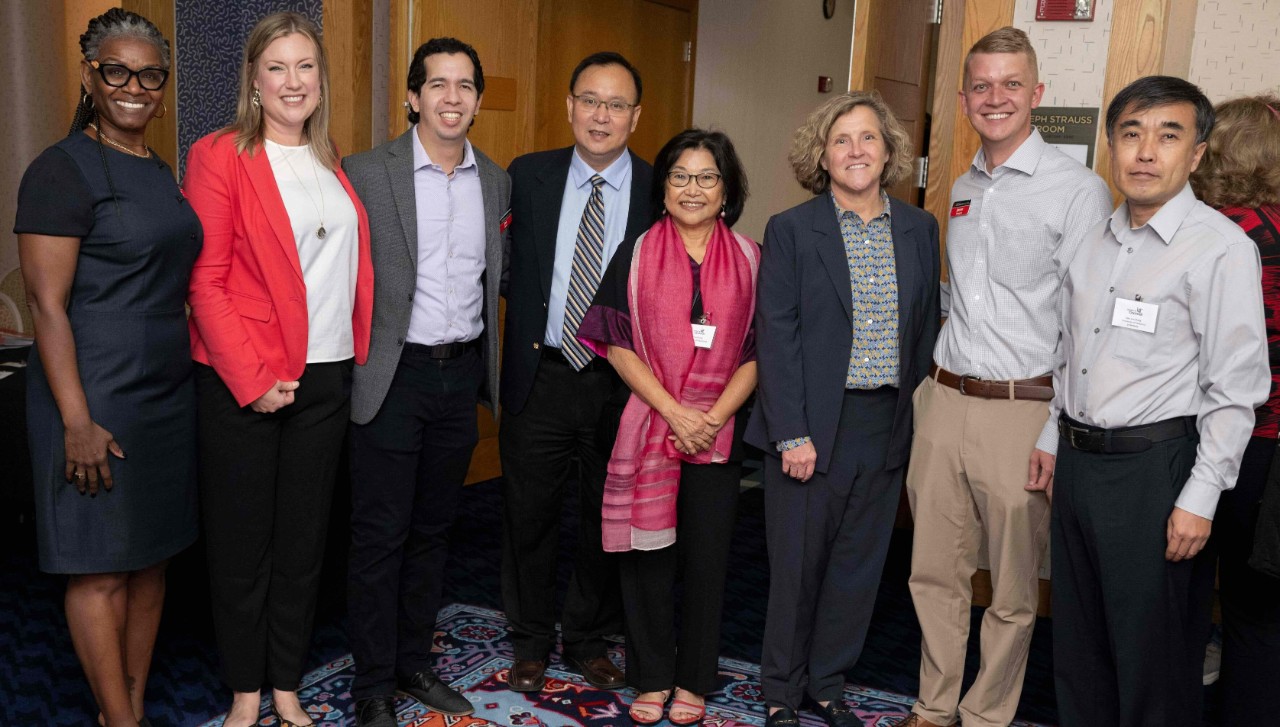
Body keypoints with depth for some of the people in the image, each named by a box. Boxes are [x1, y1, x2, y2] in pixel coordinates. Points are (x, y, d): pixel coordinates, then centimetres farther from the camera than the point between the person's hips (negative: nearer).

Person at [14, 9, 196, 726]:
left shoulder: (162, 173, 13)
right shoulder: (62, 171, -10)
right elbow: (48, 306, -14)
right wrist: (78, 422, -19)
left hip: (168, 392, 8)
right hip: (99, 397, -8)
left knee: (152, 558, 14)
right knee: (102, 569, 3)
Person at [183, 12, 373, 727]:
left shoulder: (335, 164, 12)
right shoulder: (221, 155, -5)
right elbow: (206, 279, -10)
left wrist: (361, 359, 6)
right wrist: (252, 378, -15)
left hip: (327, 380, 5)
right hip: (243, 385, -4)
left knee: (304, 540, 13)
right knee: (242, 543, 8)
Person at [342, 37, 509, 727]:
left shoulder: (495, 180, 8)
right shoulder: (367, 171, -7)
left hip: (462, 373, 5)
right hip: (393, 376, -4)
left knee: (432, 529, 16)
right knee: (380, 535, 4)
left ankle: (415, 660, 31)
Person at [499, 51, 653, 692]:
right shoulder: (527, 175, 1)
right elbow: (505, 270, 8)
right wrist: (531, 316, -5)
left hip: (620, 383, 0)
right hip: (540, 376, 1)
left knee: (606, 520, 14)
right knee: (529, 516, 12)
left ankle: (589, 640, 35)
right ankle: (531, 640, 33)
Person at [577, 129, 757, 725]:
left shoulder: (749, 259, 4)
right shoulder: (636, 254, 1)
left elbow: (757, 353, 2)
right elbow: (617, 345, -4)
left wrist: (714, 416, -11)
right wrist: (674, 412, -12)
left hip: (719, 434, 1)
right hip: (648, 427, -1)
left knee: (706, 559, 8)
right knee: (648, 557, 7)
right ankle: (651, 679, 24)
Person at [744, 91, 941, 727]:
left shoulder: (919, 230, 7)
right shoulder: (791, 230, -5)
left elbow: (925, 328, 11)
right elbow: (776, 337, -9)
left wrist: (918, 414, 5)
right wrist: (793, 434, -14)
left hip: (888, 426, 4)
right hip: (813, 427, -4)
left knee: (859, 564, 13)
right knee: (797, 564, 6)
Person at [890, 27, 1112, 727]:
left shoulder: (1078, 189, -7)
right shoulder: (963, 188, 13)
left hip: (1024, 408, -6)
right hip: (945, 401, 6)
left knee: (1012, 590, 8)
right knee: (934, 572, 13)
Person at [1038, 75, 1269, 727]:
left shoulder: (1220, 247, -13)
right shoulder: (1094, 242, 9)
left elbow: (1235, 389, -15)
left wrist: (1199, 500, -17)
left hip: (1153, 470, -7)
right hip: (1077, 459, 7)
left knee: (1152, 655, 7)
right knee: (1077, 642, 19)